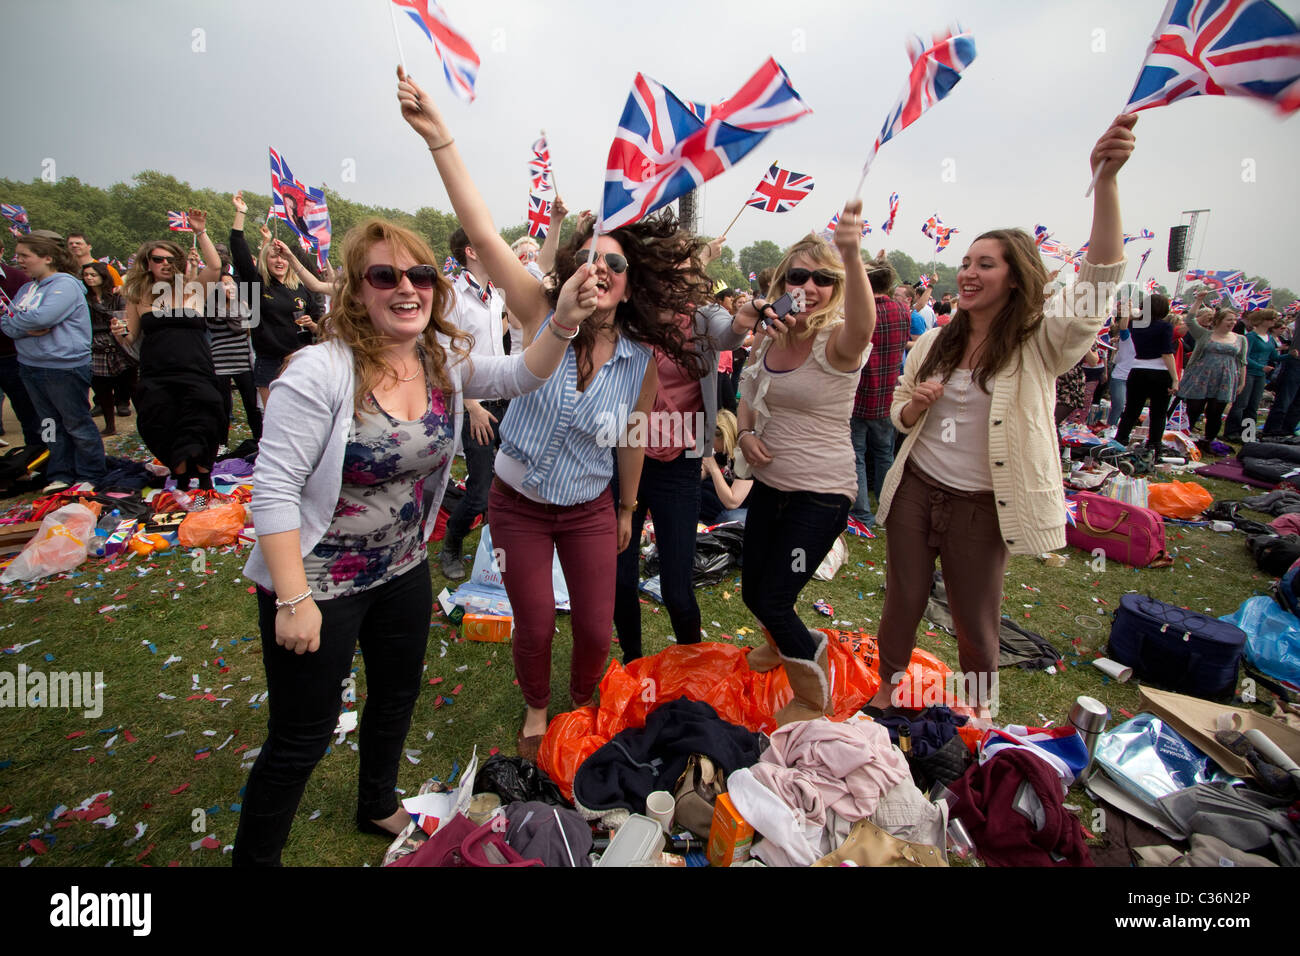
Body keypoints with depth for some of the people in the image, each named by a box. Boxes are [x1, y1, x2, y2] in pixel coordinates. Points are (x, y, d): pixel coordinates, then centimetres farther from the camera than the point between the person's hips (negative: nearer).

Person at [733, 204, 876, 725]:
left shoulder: (836, 342, -17)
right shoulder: (770, 338, 1)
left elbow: (863, 325, -42)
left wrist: (852, 256, -59)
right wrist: (745, 433, -7)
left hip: (821, 494, -6)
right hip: (769, 484, 6)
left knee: (774, 602, -2)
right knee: (753, 590, 18)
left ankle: (813, 700, 28)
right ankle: (783, 644, 55)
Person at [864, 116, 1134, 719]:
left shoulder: (1040, 342, -8)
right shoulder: (934, 342, 6)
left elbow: (1098, 282, -26)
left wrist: (1105, 180, -36)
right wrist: (916, 404, -13)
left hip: (980, 505, -3)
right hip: (915, 489, 3)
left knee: (974, 618, 13)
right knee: (903, 599, 14)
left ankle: (979, 711, 40)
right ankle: (888, 685, 39)